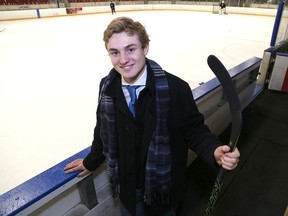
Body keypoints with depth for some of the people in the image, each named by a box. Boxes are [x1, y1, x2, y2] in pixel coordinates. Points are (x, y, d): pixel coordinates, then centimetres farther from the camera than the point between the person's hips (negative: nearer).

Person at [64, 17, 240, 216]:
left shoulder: (175, 88, -23)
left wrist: (216, 152, -33)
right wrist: (91, 162, 17)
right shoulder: (107, 86, -10)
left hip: (162, 191, -3)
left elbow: (194, 129, -13)